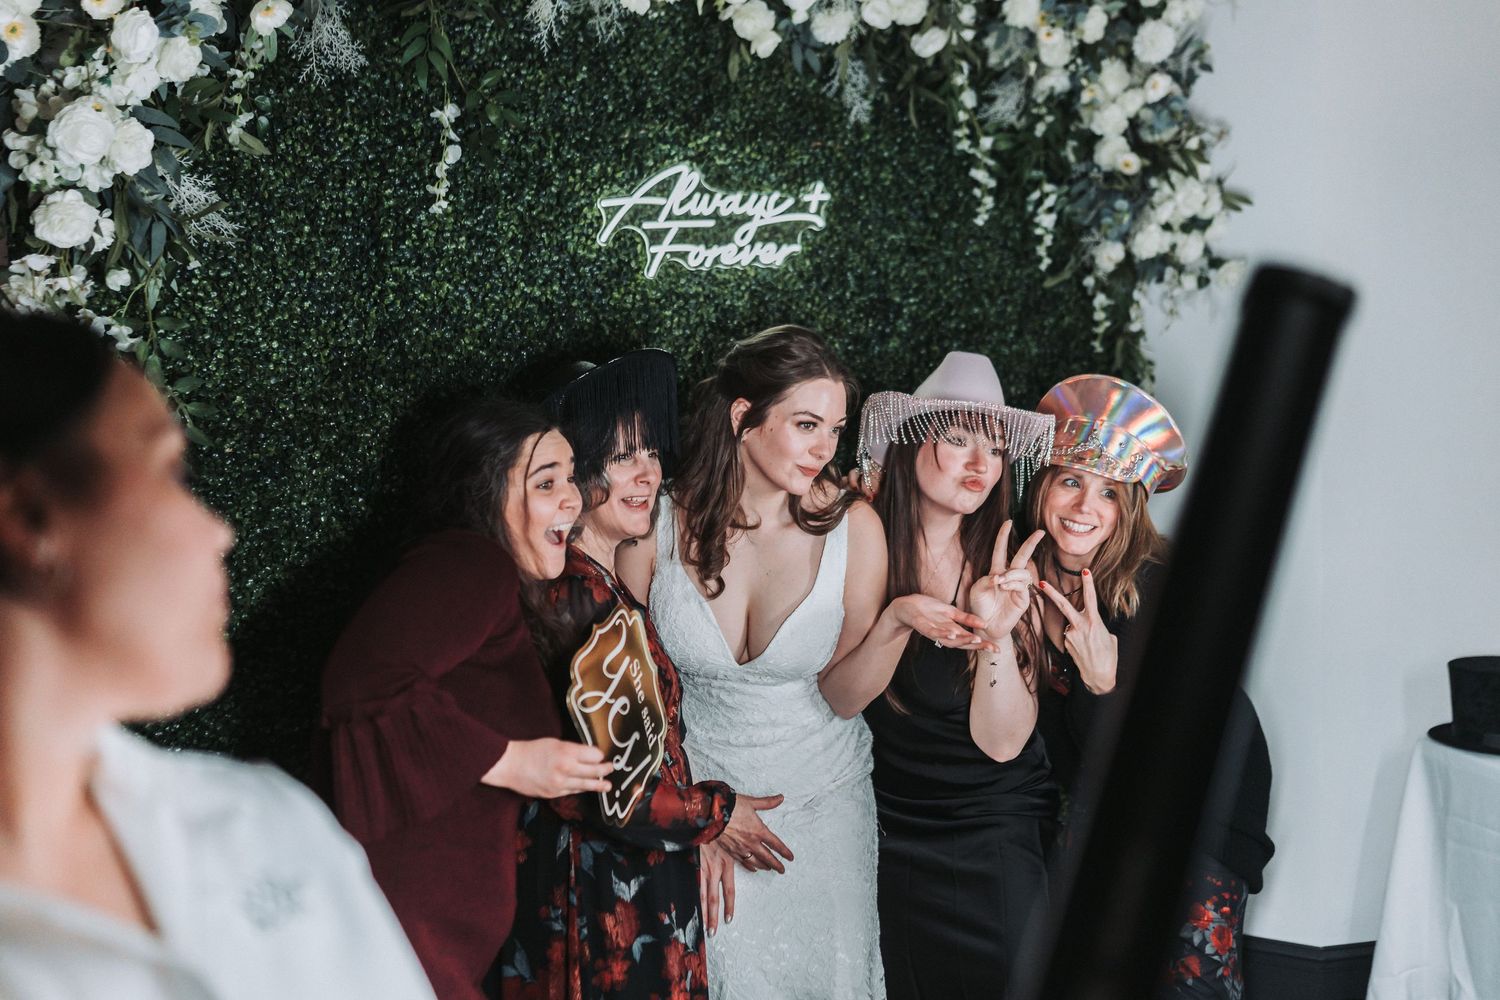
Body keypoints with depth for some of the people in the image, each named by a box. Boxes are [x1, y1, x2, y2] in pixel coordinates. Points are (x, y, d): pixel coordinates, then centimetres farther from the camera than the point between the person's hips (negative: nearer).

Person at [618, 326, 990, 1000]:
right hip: (696, 786, -1)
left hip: (821, 799, 1)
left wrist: (895, 624, -26)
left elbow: (842, 697, -8)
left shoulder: (852, 527, -12)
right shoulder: (660, 521, -14)